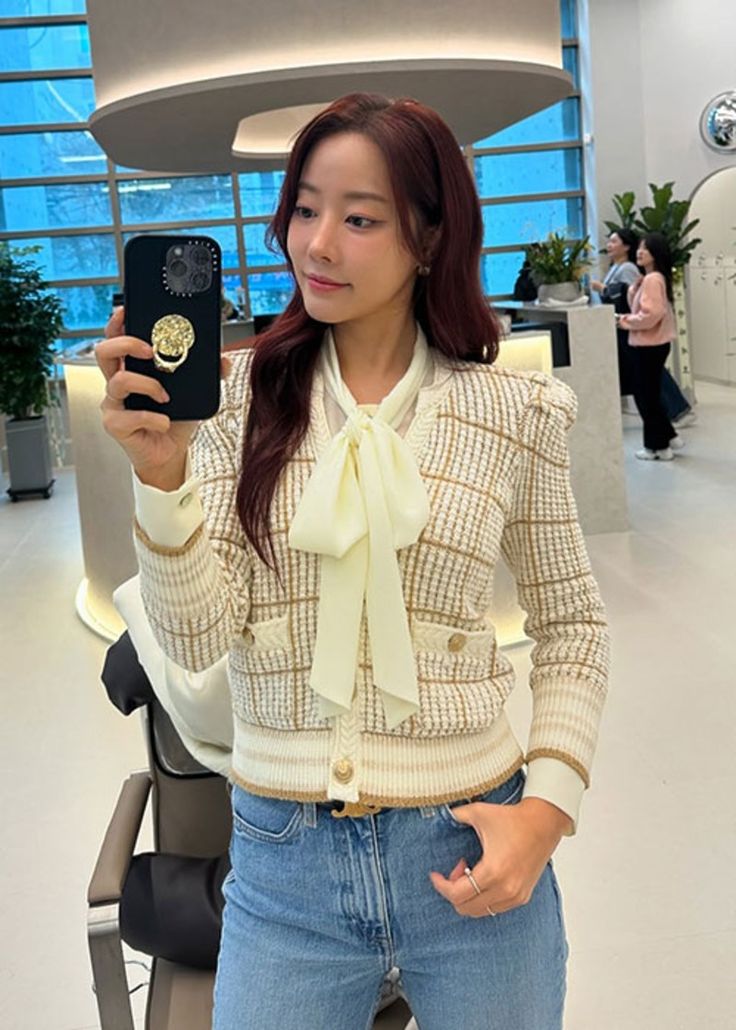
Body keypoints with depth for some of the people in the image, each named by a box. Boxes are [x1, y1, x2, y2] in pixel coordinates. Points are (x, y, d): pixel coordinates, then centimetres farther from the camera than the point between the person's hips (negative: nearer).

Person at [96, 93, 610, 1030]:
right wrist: (161, 474, -23)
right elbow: (198, 637, -9)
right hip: (284, 861, 0)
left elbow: (571, 625, 5)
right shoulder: (241, 396, -3)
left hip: (470, 851, 1)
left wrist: (548, 805, -6)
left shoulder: (513, 412, -3)